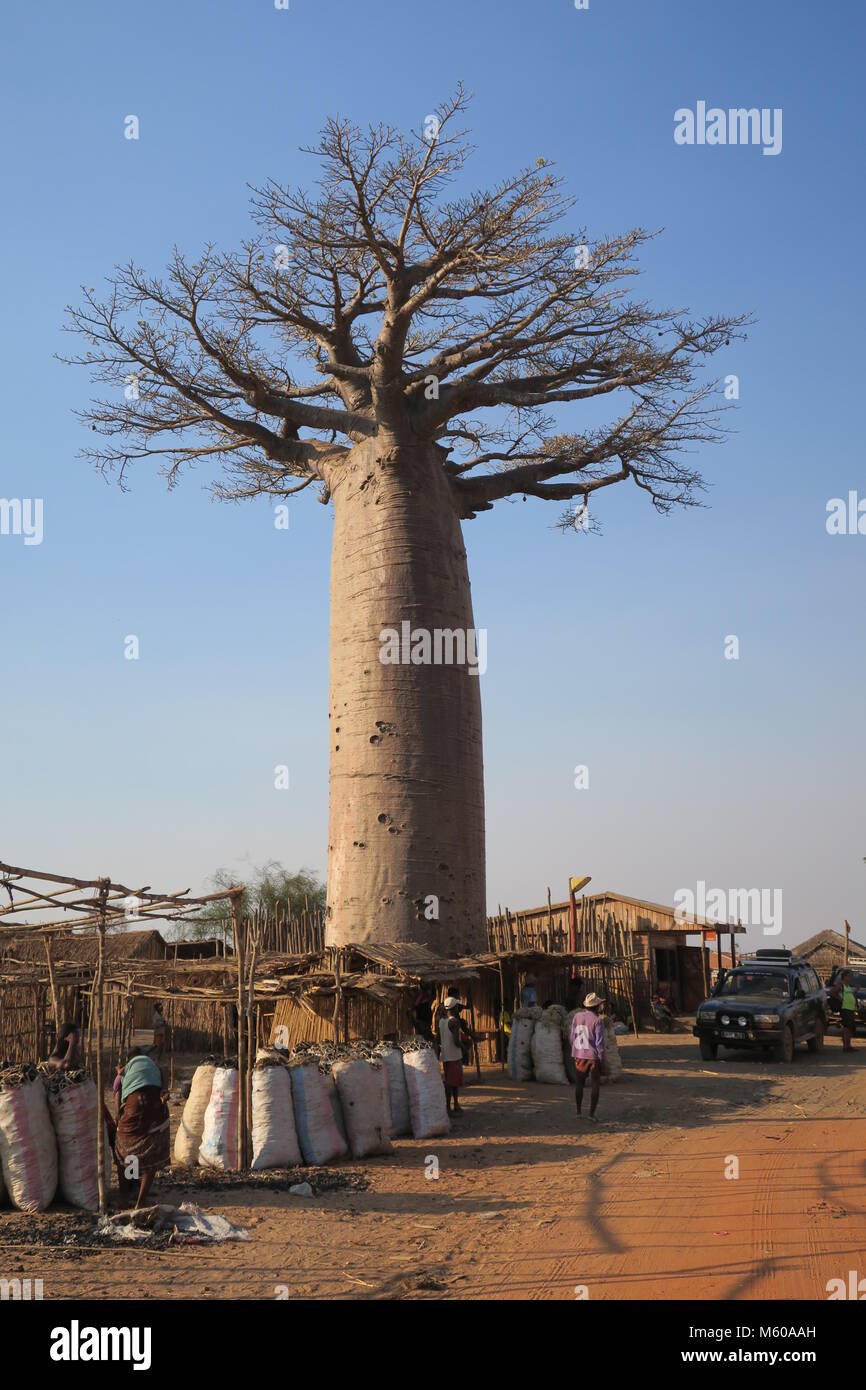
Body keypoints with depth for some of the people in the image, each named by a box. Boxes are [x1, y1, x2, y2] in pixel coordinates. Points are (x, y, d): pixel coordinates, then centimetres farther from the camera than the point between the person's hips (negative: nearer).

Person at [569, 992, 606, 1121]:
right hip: (593, 1056, -5)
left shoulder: (577, 1017, 3)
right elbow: (600, 1043, -13)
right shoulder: (597, 1021, -13)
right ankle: (592, 1114, -2)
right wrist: (602, 1061, -6)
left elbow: (572, 1038, 8)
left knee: (580, 1083, 17)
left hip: (579, 1056, 5)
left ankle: (578, 1111, 19)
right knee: (595, 1085, 3)